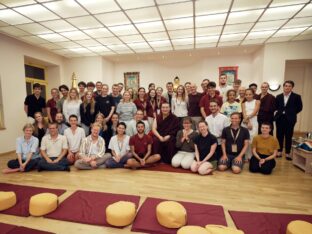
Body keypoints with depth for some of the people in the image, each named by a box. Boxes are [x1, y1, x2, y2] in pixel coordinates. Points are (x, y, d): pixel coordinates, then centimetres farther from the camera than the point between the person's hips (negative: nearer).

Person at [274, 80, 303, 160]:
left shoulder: (296, 96, -1)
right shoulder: (278, 96, 7)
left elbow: (299, 108, 3)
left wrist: (291, 114, 1)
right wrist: (280, 112, 1)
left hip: (290, 120, -2)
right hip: (280, 119, 2)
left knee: (288, 136, 4)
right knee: (279, 136, 6)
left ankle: (287, 153, 15)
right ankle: (279, 152, 18)